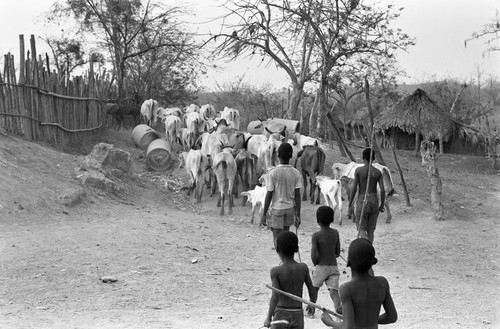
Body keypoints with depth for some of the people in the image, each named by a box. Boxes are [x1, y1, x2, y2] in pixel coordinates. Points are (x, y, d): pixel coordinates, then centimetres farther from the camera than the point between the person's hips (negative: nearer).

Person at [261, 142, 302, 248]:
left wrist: (264, 214, -4)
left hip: (277, 208, -4)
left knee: (277, 239, 3)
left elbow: (269, 195, -13)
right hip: (290, 208, 4)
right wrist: (298, 215, 2)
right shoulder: (296, 173, -6)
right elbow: (297, 195, -5)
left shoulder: (273, 173, -15)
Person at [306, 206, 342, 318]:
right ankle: (339, 309, -22)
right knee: (334, 291, -1)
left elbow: (314, 255, -18)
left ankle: (311, 309, 30)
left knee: (314, 288, 20)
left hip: (320, 266, -3)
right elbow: (338, 253, 8)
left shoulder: (316, 236, -14)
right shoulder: (335, 233, 1)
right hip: (333, 266, 3)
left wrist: (315, 264, 1)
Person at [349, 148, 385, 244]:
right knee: (371, 230, 13)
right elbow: (383, 190, -5)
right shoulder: (378, 172, 0)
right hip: (374, 202, 3)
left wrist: (350, 202, 3)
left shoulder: (358, 170, -8)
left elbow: (354, 188, -9)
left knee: (361, 229, 5)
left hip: (362, 202, -3)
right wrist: (382, 205, 7)